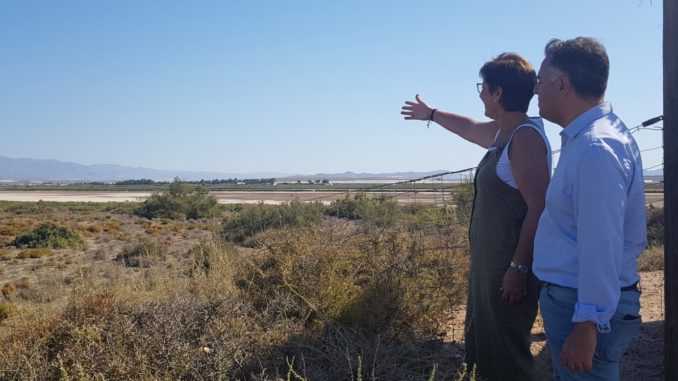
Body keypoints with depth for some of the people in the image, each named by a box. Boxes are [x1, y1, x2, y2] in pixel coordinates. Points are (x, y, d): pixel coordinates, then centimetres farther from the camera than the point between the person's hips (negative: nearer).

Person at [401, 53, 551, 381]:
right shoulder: (502, 132, 11)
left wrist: (519, 268, -25)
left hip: (511, 265, -10)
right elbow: (470, 128, 34)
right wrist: (431, 114, 47)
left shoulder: (526, 136, -18)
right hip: (489, 261, 10)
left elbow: (539, 209, -23)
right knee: (482, 342, 20)